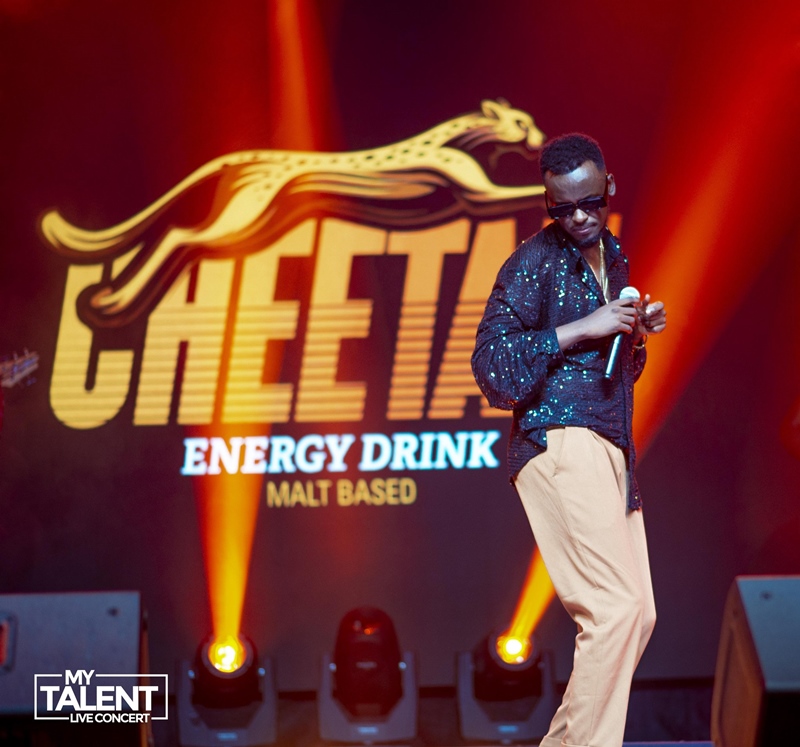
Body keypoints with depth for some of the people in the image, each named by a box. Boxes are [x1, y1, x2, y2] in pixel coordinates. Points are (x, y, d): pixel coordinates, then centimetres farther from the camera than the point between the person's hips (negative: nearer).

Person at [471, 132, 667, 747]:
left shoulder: (612, 255, 20)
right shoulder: (533, 263, -5)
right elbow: (492, 363, -13)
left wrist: (637, 335, 8)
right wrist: (581, 329, -17)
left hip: (610, 448, 9)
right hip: (560, 442, -9)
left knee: (638, 614, 8)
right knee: (615, 606, -17)